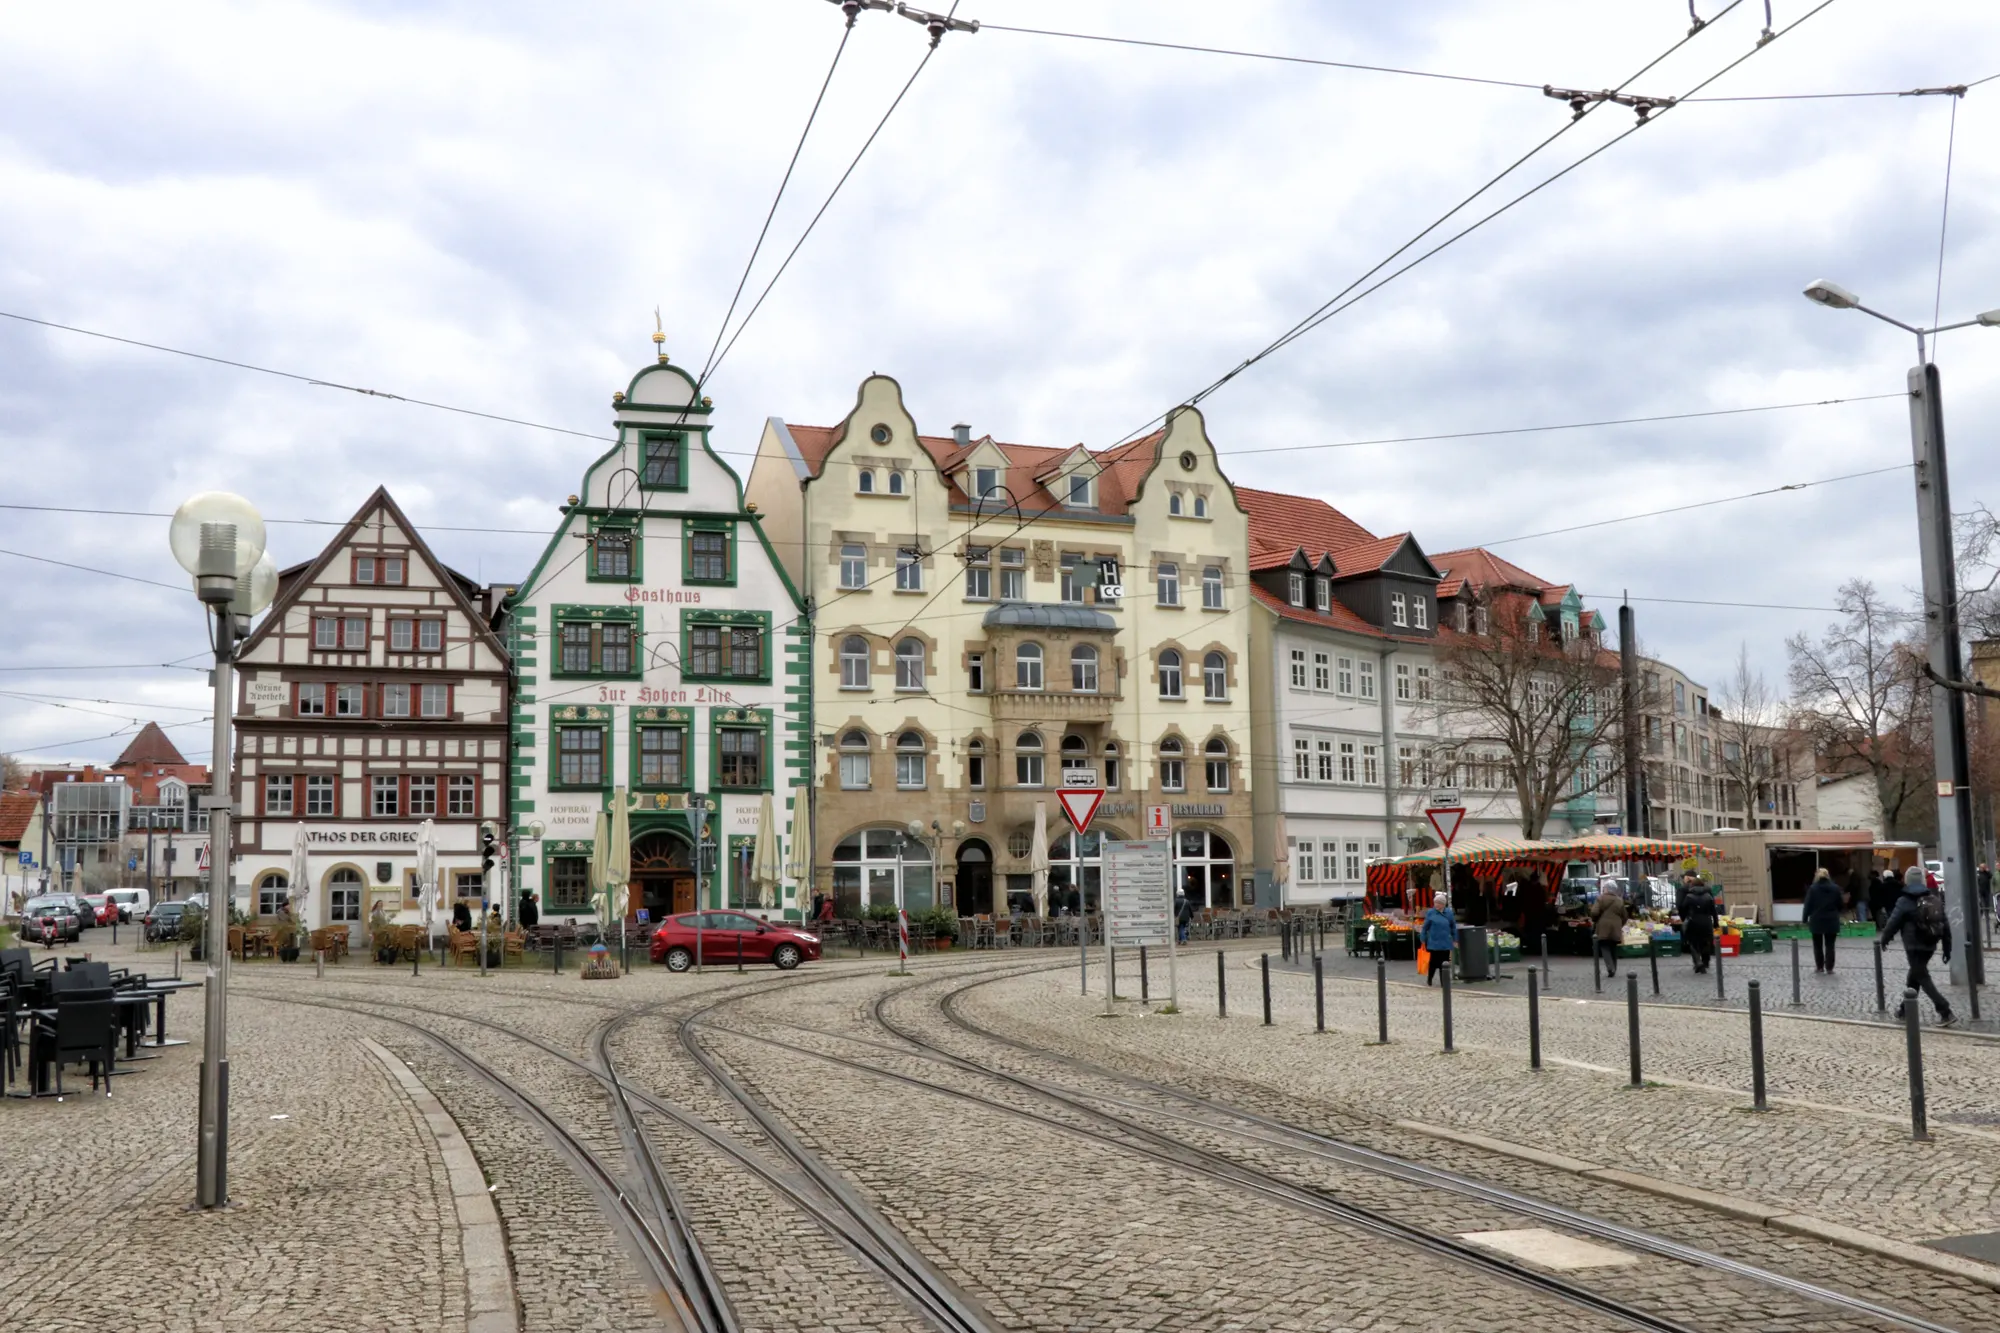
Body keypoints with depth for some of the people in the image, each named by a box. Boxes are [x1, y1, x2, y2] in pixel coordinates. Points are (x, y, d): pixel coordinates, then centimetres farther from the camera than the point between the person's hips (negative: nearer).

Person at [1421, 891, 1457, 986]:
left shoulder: (1449, 913, 3)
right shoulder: (1430, 913, -3)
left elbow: (1453, 926, 11)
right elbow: (1425, 927, 0)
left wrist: (1455, 939, 10)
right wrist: (1424, 940, 0)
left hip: (1446, 942, 3)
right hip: (1434, 942, -3)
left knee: (1444, 962, 7)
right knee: (1434, 961, -3)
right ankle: (1429, 980, 14)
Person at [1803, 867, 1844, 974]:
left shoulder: (1813, 888, -5)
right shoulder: (1835, 888, 1)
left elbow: (1808, 905, -6)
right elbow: (1840, 905, 5)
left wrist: (1805, 919, 0)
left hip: (1817, 921, -1)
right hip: (1832, 921, 1)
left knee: (1818, 945, 9)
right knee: (1829, 945, 5)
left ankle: (1820, 967, 12)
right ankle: (1829, 968, 4)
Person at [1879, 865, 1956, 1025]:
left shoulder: (1905, 901, -12)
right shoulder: (1936, 899, 5)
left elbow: (1893, 922, -7)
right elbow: (1945, 924, 7)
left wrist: (1885, 938, 11)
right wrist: (1947, 948, 13)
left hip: (1914, 946, -7)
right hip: (1930, 945, 7)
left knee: (1923, 978, -4)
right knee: (1915, 974, 20)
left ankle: (1946, 1012, -13)